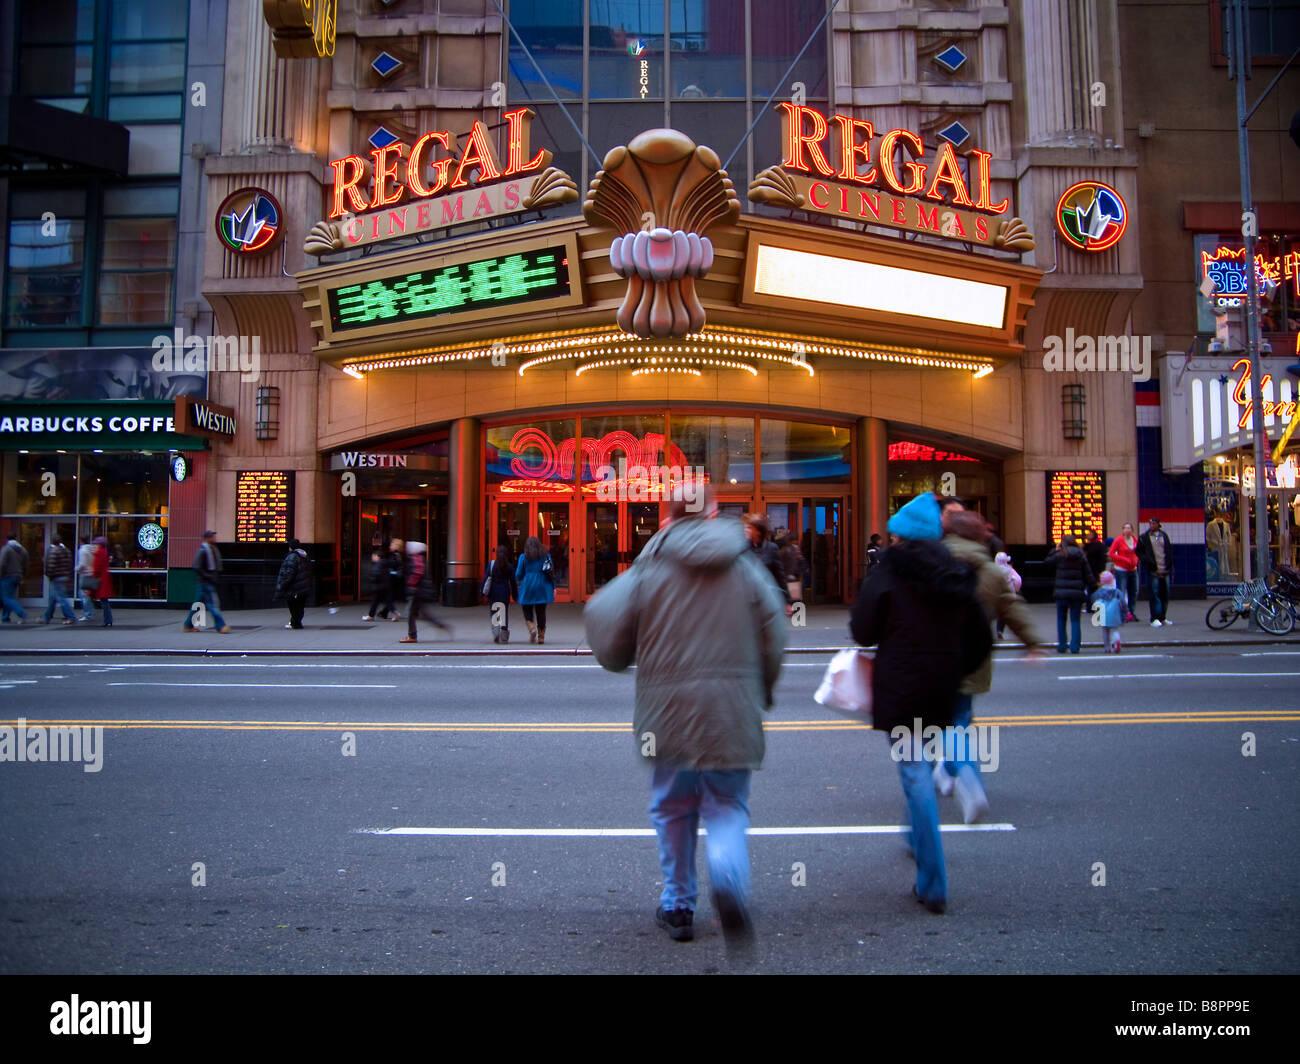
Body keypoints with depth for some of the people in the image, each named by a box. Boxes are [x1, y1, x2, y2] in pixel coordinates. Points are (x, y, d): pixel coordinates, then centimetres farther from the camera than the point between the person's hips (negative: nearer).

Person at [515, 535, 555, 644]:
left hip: (528, 587, -2)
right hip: (543, 587, 2)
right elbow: (551, 573, 4)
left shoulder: (523, 557, -2)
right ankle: (541, 637, 9)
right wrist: (553, 588, 10)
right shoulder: (546, 556, 4)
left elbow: (518, 575, 1)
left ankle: (532, 628, -15)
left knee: (528, 611, 10)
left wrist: (519, 580, 24)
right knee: (541, 612, 8)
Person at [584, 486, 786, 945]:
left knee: (674, 809, 16)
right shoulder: (747, 567, 3)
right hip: (734, 713, 1)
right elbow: (775, 637, 2)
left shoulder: (648, 568, -1)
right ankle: (729, 875, -18)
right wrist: (760, 693, 16)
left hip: (669, 712, 0)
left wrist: (618, 658, 16)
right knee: (728, 805, 11)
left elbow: (605, 623, -5)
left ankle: (678, 906, 25)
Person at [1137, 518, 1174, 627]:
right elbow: (1139, 552, 4)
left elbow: (1170, 551, 16)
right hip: (1153, 571, -4)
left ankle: (1163, 618, 16)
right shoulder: (1144, 537, 2)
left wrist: (1171, 567, 9)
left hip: (1165, 571, 4)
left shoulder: (1164, 536, 13)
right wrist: (1147, 561, -12)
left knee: (1165, 595, 7)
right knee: (1154, 594, -8)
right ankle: (1155, 618, -5)